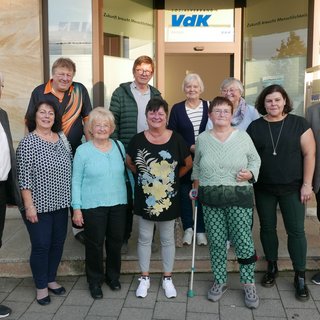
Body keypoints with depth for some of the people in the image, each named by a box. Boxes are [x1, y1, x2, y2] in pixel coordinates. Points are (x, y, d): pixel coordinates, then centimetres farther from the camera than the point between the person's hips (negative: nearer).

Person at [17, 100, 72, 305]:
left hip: (60, 203, 6)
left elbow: (70, 168, 12)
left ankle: (51, 279, 33)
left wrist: (71, 198, 10)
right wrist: (29, 206, -16)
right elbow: (24, 177, -13)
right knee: (41, 246, 3)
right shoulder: (28, 142, -11)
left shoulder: (63, 139, 6)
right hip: (39, 205, -5)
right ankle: (41, 286, 22)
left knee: (58, 243, 14)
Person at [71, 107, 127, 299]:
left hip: (118, 204, 3)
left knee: (116, 241, 13)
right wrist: (77, 208, -8)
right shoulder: (83, 151, -6)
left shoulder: (119, 146, 4)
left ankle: (113, 276, 35)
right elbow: (76, 181, -5)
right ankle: (95, 281, 26)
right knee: (95, 244, 6)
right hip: (93, 206, -3)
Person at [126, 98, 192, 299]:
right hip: (145, 198, 1)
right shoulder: (138, 140, -5)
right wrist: (144, 175, 5)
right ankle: (144, 278, 29)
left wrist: (172, 177, 4)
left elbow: (188, 164, 5)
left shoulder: (176, 139, -8)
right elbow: (130, 163, 11)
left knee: (168, 239, 13)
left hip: (168, 199, 0)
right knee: (144, 238, 12)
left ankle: (168, 278, 29)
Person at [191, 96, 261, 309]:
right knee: (216, 243, 9)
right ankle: (220, 282, 27)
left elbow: (255, 160, 7)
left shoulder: (243, 136, 0)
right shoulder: (202, 139, 6)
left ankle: (249, 284, 17)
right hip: (210, 198, 2)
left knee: (243, 241, -1)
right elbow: (196, 166, 17)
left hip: (239, 197, -2)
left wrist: (250, 174, -11)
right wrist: (196, 188, 14)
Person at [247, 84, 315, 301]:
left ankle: (300, 277, 15)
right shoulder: (255, 126, 2)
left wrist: (307, 184, -8)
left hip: (292, 188, -2)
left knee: (296, 230, 2)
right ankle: (272, 268, 30)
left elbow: (309, 154, -4)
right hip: (263, 189, 2)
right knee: (267, 228, 12)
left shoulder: (299, 123, -3)